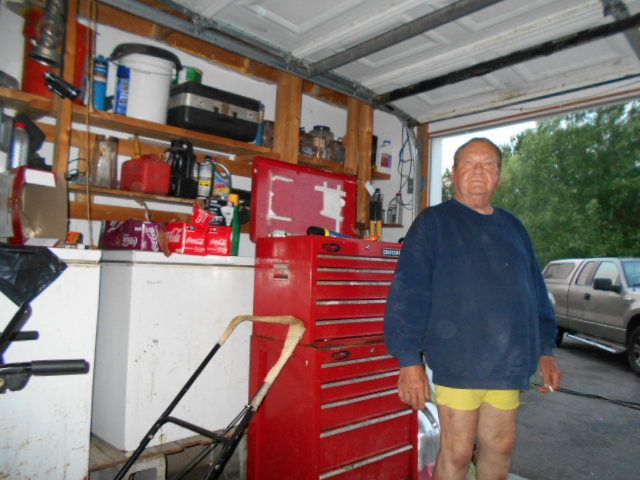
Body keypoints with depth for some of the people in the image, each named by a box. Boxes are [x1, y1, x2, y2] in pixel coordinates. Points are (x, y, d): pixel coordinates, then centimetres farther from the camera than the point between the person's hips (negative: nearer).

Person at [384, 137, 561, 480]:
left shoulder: (513, 227, 13)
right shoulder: (433, 223, -4)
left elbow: (536, 293, 17)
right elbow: (408, 294, -11)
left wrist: (545, 351, 13)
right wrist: (410, 361, -15)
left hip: (509, 363, 5)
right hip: (457, 361, -5)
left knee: (500, 446, 17)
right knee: (457, 452, 7)